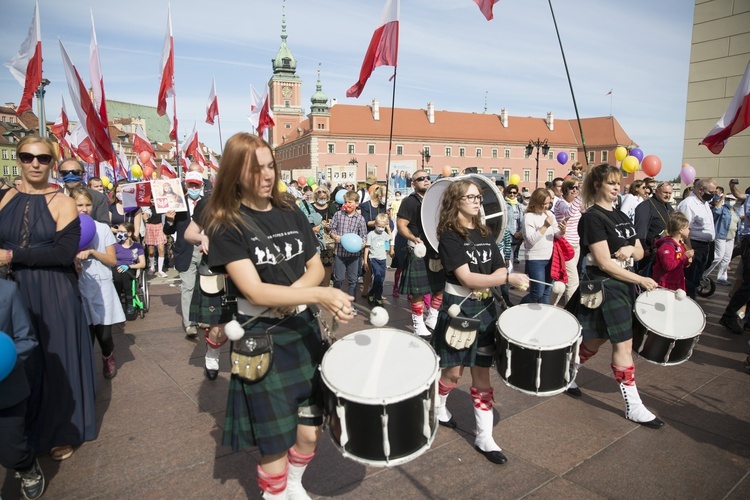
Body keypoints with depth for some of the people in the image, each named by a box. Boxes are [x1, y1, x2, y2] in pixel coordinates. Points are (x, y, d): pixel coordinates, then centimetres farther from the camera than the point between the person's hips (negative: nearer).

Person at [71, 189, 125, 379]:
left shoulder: (103, 228, 1)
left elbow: (112, 260, -1)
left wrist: (92, 252, -14)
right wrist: (75, 259, -16)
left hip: (102, 287, 0)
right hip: (80, 288, 0)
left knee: (104, 334, 0)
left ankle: (108, 360, 30)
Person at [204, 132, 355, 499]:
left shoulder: (292, 216, 5)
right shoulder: (226, 225, -12)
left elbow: (315, 267, 8)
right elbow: (255, 291, -20)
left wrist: (291, 295, -13)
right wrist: (320, 295, -29)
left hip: (303, 329, 5)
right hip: (261, 339, -5)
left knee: (310, 432, 14)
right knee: (275, 443, 5)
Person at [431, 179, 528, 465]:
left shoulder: (485, 234, 8)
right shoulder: (449, 235, -12)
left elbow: (499, 269, 6)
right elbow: (466, 278, -22)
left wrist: (482, 279, -15)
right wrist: (509, 278, -29)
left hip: (485, 308, 5)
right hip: (458, 308, -5)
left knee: (482, 373, 7)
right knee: (454, 371, 8)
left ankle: (484, 438, 16)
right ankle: (437, 406, 40)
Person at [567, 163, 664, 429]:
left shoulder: (620, 215, 12)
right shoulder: (592, 218, -14)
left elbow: (640, 252, 13)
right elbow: (605, 263, -19)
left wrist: (630, 249, -10)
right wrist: (641, 279, -16)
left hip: (624, 285, 8)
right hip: (605, 287, -8)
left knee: (597, 339, 15)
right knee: (624, 344, -3)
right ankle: (633, 406, 8)